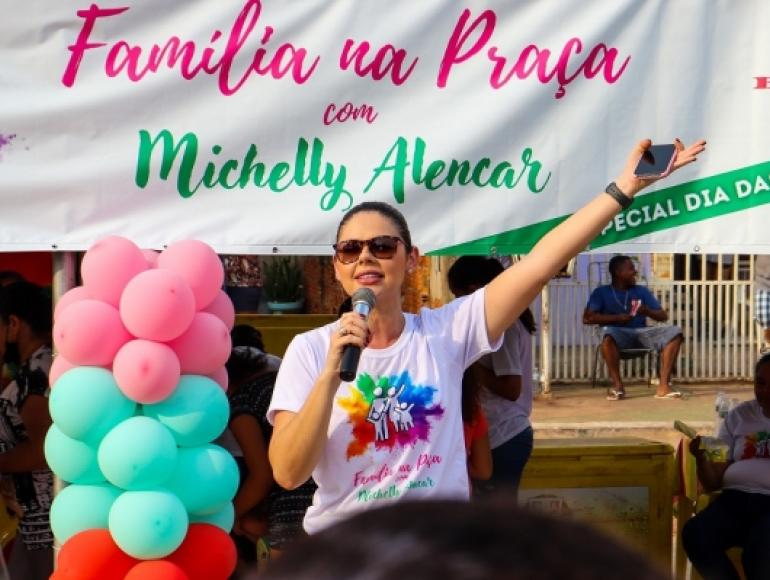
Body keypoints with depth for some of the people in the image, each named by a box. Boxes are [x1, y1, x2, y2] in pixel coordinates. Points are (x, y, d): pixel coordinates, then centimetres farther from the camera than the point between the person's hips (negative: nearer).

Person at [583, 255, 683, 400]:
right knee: (607, 333, -40)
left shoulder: (642, 291, 18)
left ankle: (664, 386, -26)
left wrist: (647, 311, -8)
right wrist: (617, 318, -13)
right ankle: (617, 385, -26)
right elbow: (587, 318, -6)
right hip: (618, 334, -4)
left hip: (642, 333, 4)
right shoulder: (601, 292, 8)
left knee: (674, 332, -21)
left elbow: (663, 316, 14)